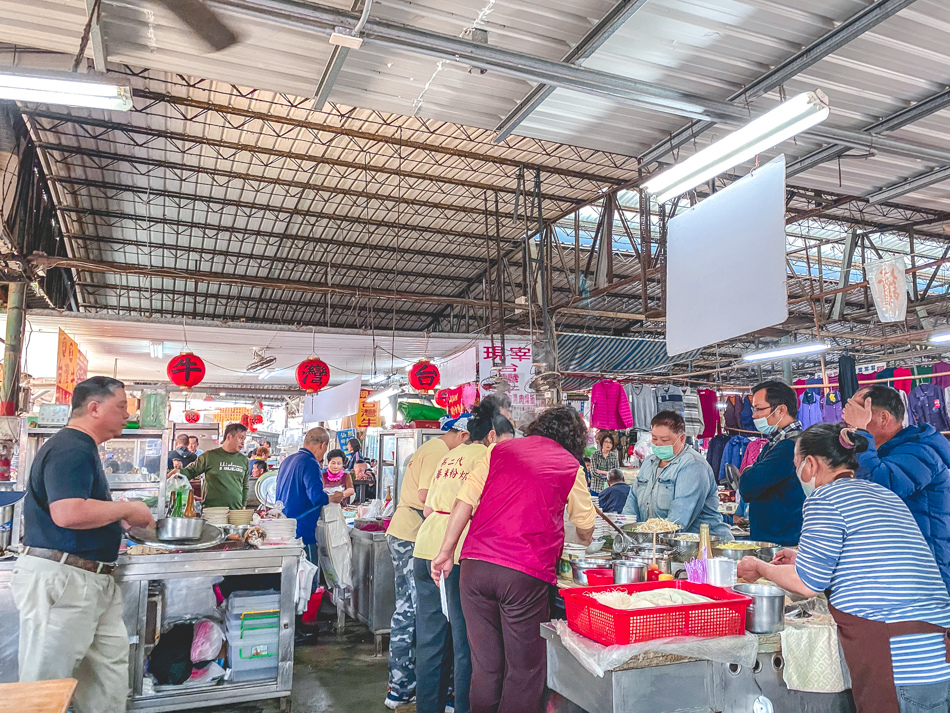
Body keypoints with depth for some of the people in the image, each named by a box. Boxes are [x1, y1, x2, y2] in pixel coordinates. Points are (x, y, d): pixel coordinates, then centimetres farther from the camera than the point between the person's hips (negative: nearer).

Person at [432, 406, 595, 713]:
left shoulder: (501, 450, 14)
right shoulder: (570, 466, 10)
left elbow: (465, 500, 6)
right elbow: (585, 527, 23)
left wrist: (447, 552, 10)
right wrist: (584, 541, 45)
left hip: (475, 565, 3)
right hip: (526, 573, -3)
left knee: (485, 665, 14)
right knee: (524, 669, 10)